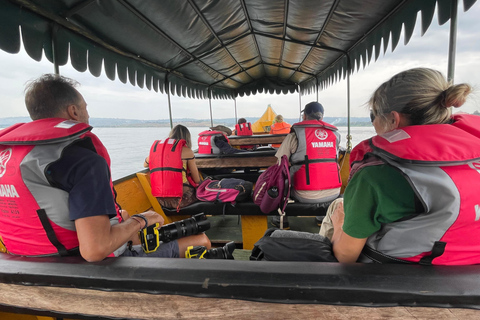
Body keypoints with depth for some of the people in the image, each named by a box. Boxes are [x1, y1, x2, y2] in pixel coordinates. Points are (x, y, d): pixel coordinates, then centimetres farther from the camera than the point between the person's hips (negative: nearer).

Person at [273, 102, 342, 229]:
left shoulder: (295, 134, -5)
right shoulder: (335, 133, 8)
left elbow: (280, 164, -2)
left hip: (306, 196, -4)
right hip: (334, 193, 4)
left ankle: (281, 220, 33)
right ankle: (323, 217, 44)